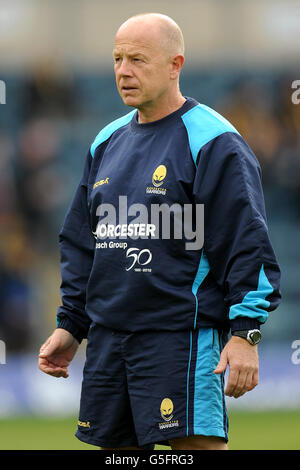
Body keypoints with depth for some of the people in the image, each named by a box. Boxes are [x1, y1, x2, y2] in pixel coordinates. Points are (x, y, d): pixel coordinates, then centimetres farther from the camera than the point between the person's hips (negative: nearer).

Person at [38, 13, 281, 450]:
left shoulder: (212, 142, -6)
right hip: (108, 337, 7)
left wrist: (245, 332, -16)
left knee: (197, 444, -13)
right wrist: (69, 324, 18)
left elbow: (248, 245, -10)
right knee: (116, 448, 9)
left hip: (182, 333, -7)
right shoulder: (107, 143, 16)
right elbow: (80, 244, 23)